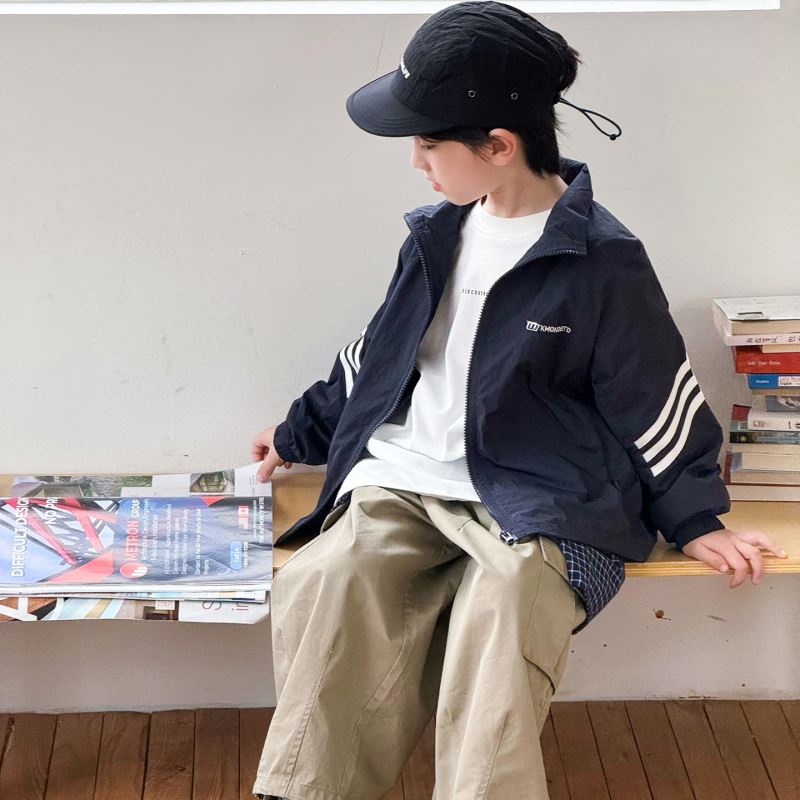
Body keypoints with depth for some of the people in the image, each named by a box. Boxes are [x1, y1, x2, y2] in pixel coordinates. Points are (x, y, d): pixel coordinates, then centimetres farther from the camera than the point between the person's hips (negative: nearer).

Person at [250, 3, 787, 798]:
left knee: (497, 620, -35)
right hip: (399, 478, 5)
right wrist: (300, 432, 34)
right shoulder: (439, 231, 10)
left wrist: (695, 518, 3)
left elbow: (656, 400, 1)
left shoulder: (600, 261, -7)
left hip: (530, 502, -4)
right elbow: (379, 350, 24)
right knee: (320, 591, -25)